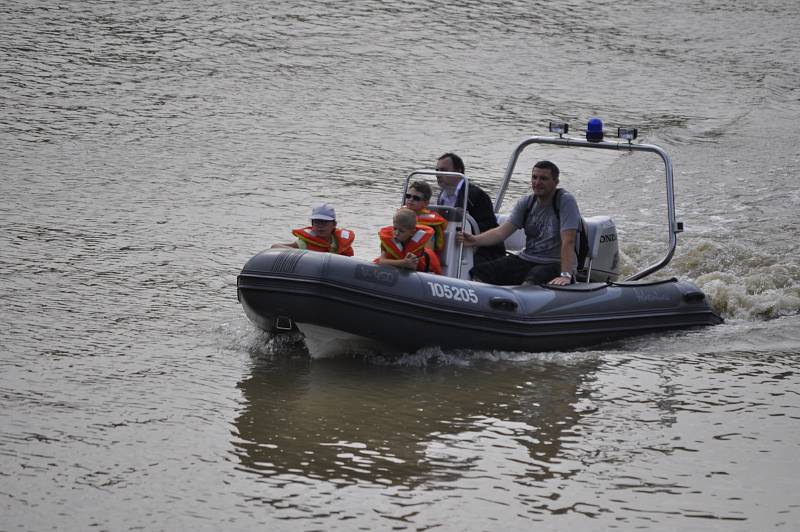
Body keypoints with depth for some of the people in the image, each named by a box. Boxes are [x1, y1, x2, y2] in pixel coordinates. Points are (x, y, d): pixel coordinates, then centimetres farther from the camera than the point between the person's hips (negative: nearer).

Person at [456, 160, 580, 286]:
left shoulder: (566, 201, -11)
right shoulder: (526, 202, 8)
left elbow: (568, 242, -21)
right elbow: (502, 231, -1)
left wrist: (566, 275, -32)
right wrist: (475, 240, -20)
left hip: (556, 265, -6)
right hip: (526, 260, 6)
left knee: (530, 283, -39)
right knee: (478, 274, -11)